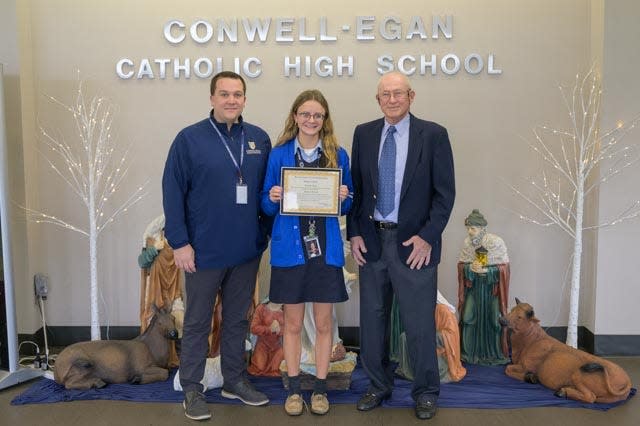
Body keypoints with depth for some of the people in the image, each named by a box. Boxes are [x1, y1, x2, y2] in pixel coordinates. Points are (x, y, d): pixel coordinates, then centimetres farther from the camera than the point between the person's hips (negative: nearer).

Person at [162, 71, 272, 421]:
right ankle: (192, 388, 24)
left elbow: (269, 189, 9)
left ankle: (234, 380, 33)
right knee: (197, 322, 10)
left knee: (238, 319, 17)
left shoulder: (259, 139, 4)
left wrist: (265, 234, 6)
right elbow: (172, 193, -8)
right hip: (204, 251, -3)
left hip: (247, 251, 4)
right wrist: (180, 243, -12)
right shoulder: (190, 138, -7)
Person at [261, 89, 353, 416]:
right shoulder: (278, 155, 2)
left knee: (324, 322, 9)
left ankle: (320, 388, 25)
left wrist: (343, 198, -13)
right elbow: (267, 206, 5)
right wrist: (273, 197, -16)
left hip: (326, 248, 1)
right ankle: (294, 388, 24)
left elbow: (347, 205, 9)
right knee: (292, 322, 9)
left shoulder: (338, 154, 4)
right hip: (290, 248, 0)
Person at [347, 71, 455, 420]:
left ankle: (426, 392, 25)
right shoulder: (363, 133, 7)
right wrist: (354, 233, 1)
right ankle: (378, 386, 31)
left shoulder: (433, 135, -3)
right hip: (371, 241, 3)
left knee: (420, 323, 5)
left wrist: (427, 237, -12)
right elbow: (355, 187, 9)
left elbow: (445, 193, -4)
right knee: (372, 319, 13)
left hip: (413, 242, -3)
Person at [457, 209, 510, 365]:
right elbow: (460, 265, 3)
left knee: (493, 319, -3)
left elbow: (504, 267, -12)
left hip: (492, 286, -3)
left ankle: (495, 354, 14)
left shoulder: (496, 242, -14)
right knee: (468, 317, -2)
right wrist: (470, 267, -19)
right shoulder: (466, 243, -3)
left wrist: (486, 269, -24)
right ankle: (469, 352, 13)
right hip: (473, 286, 3)